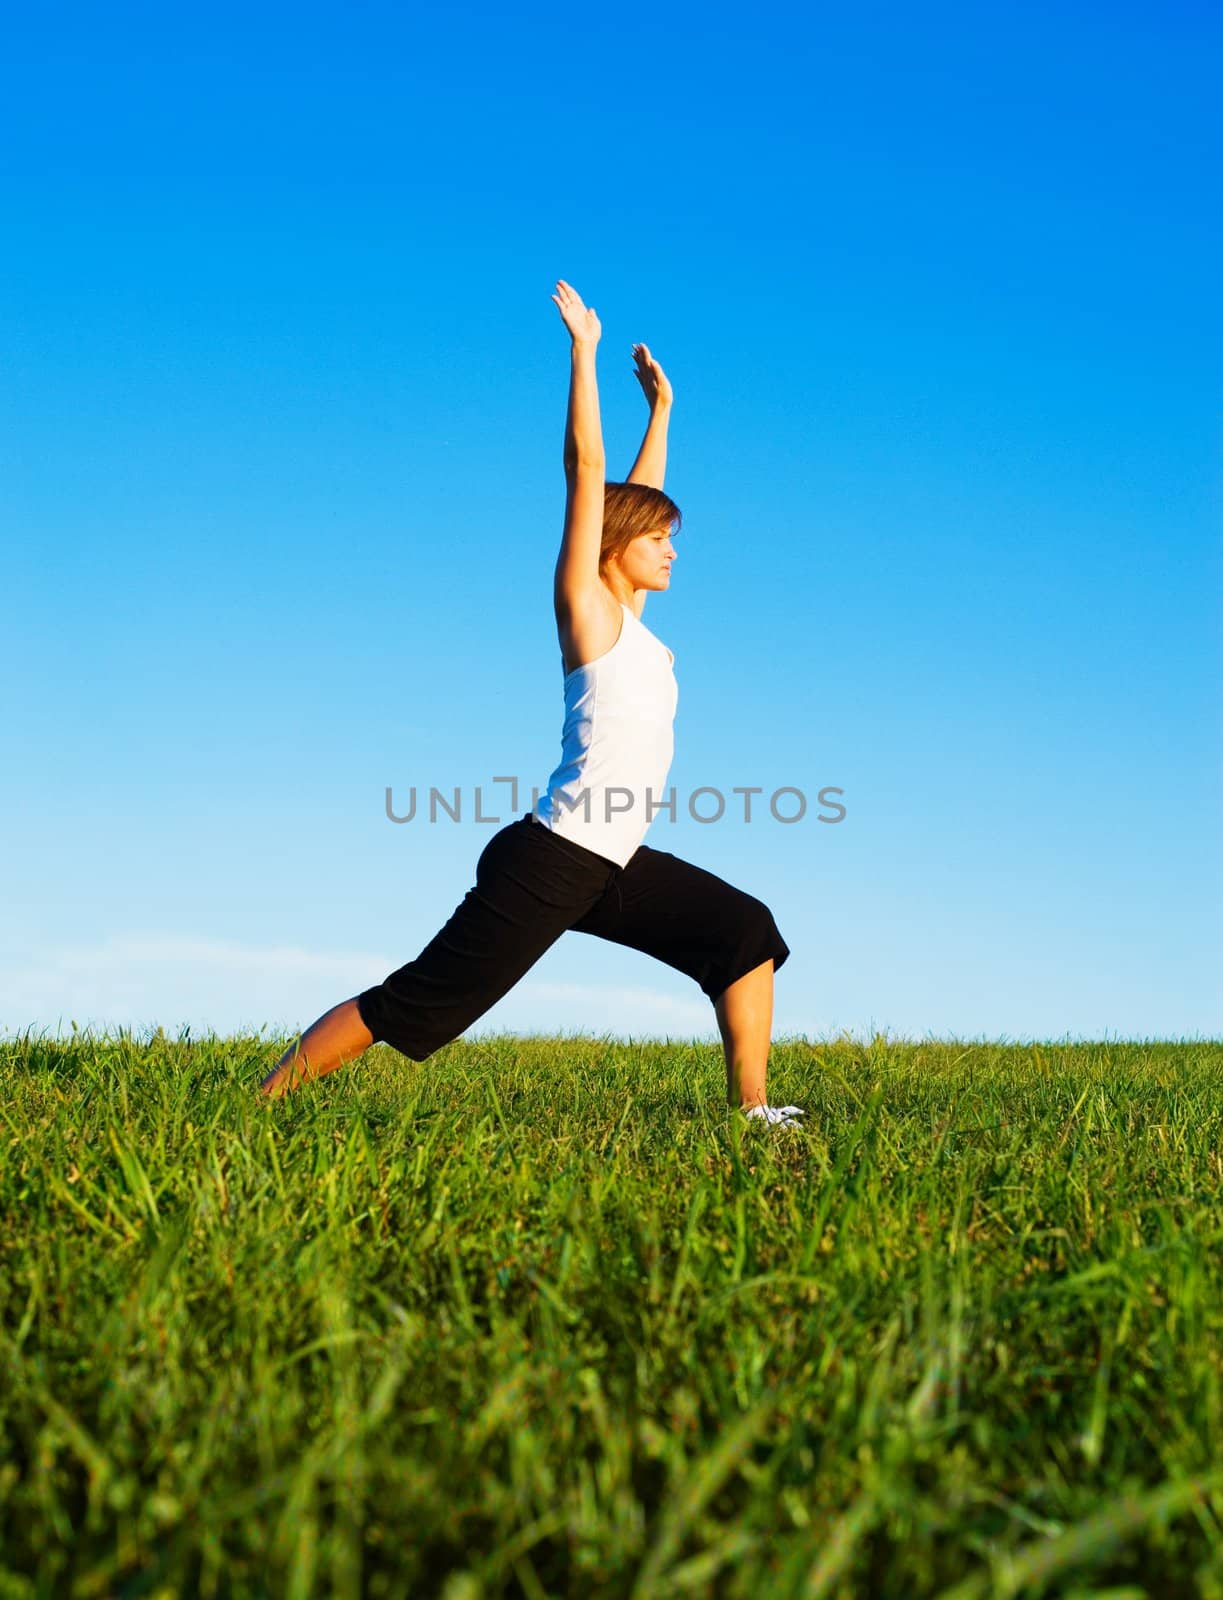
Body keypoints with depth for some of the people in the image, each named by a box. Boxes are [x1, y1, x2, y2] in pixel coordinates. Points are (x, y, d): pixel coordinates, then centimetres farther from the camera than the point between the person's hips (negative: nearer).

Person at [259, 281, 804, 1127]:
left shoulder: (630, 622, 14)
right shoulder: (585, 607, -5)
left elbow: (636, 494, 26)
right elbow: (586, 470, -9)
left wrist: (661, 406, 30)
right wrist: (584, 349, -6)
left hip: (615, 867, 9)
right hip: (554, 859, -9)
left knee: (747, 931, 5)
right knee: (419, 1002, -6)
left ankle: (752, 1108, 10)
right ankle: (259, 1101, 3)